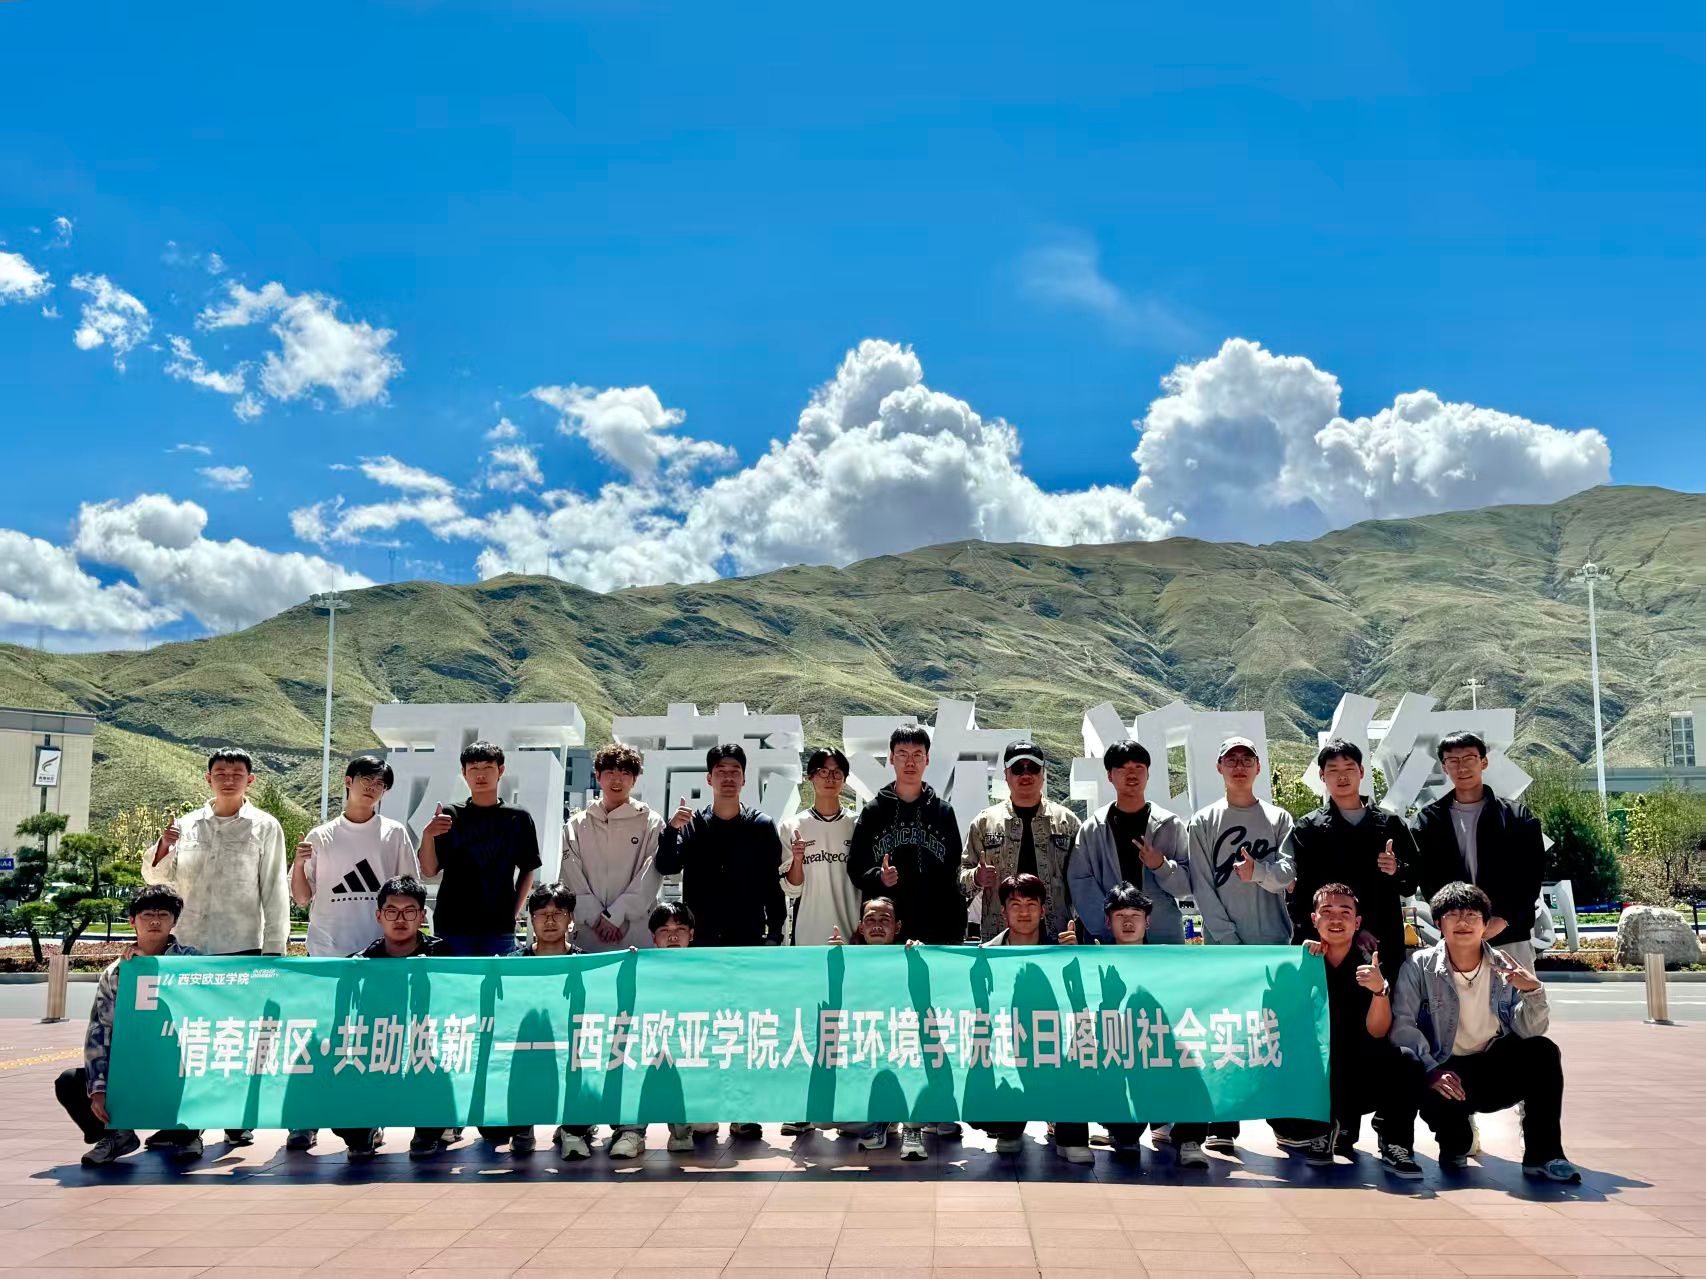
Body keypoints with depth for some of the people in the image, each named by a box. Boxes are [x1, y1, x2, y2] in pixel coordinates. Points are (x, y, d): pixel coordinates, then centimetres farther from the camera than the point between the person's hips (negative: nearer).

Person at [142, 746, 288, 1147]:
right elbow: (156, 876, 9)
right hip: (190, 944, 3)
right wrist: (163, 847, -12)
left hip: (243, 944, -3)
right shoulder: (188, 825, 8)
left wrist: (274, 947, -5)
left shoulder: (265, 827, 1)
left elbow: (275, 891, -1)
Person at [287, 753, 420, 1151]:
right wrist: (299, 865, -9)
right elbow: (302, 899, 9)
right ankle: (304, 1123, 5)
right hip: (328, 953, 0)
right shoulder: (321, 836, 8)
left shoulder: (394, 834, 6)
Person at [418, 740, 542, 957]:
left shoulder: (518, 818, 6)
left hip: (499, 930, 0)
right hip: (452, 926, 0)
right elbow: (429, 871, 2)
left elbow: (527, 870, 12)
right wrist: (427, 835, -15)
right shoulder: (450, 815, 5)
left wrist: (513, 913, 2)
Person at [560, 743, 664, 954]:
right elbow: (571, 880, 4)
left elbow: (649, 878, -2)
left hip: (637, 936, -2)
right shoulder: (575, 826, 12)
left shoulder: (651, 823, 6)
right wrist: (597, 918, -8)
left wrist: (614, 916, -9)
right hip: (588, 933, 2)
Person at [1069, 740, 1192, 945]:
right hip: (1110, 943, 0)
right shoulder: (1092, 829, 6)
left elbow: (1188, 884, 6)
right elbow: (1081, 884, -1)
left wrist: (1162, 866, -14)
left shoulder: (1170, 825, 7)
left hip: (1165, 939, 1)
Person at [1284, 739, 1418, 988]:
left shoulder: (1390, 824, 14)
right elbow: (1298, 893, 1)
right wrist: (1308, 944, -9)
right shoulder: (1307, 829, 8)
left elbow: (1412, 882, 17)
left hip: (1384, 946, 2)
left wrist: (1397, 870, -6)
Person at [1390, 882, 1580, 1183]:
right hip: (1446, 1071, -3)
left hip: (1494, 1067, 3)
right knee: (1438, 1098, -35)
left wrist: (1533, 990, -24)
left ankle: (1543, 1156, -9)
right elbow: (1402, 1023, -18)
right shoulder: (1419, 966, -8)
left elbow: (1529, 1031, -6)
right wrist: (1431, 1068, -31)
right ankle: (1454, 1146, 4)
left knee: (1543, 1051, -21)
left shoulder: (1504, 968, 1)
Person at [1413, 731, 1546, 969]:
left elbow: (1531, 874, 1)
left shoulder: (1517, 817, 7)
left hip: (1511, 935, -1)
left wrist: (1502, 919, -10)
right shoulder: (1429, 820, 10)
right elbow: (1427, 877, 5)